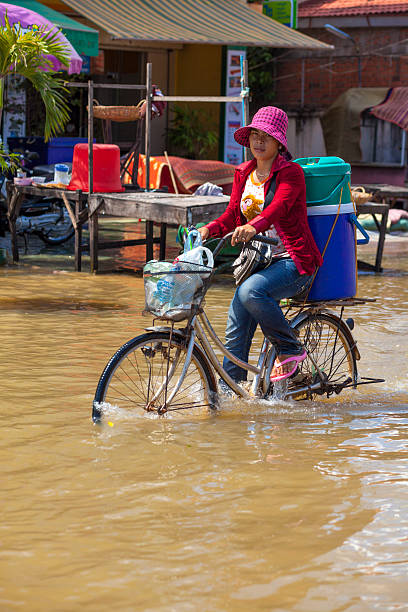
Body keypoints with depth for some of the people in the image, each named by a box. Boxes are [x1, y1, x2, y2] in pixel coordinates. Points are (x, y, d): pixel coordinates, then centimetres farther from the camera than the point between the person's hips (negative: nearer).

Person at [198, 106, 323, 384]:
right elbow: (232, 215, 7)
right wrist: (208, 230, -15)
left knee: (251, 291, -33)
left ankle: (291, 349, -13)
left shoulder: (291, 173, -7)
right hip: (258, 261, 6)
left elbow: (279, 207, -27)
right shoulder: (243, 174, 13)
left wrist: (253, 227, -47)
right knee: (235, 333, -6)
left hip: (293, 260, -6)